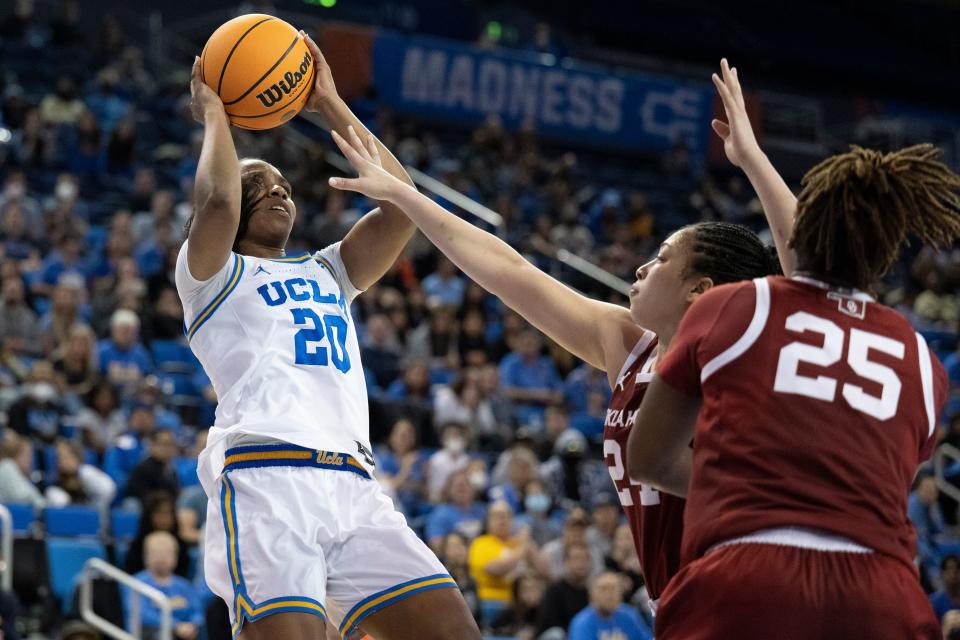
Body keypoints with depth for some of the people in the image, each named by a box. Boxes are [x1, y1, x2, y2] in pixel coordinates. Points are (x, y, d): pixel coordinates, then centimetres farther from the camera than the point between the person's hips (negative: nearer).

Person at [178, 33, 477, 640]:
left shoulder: (326, 274, 31)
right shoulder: (213, 275, 15)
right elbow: (217, 203, -7)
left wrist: (331, 106, 23)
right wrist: (213, 113, 10)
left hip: (352, 483, 6)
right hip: (265, 476, -6)